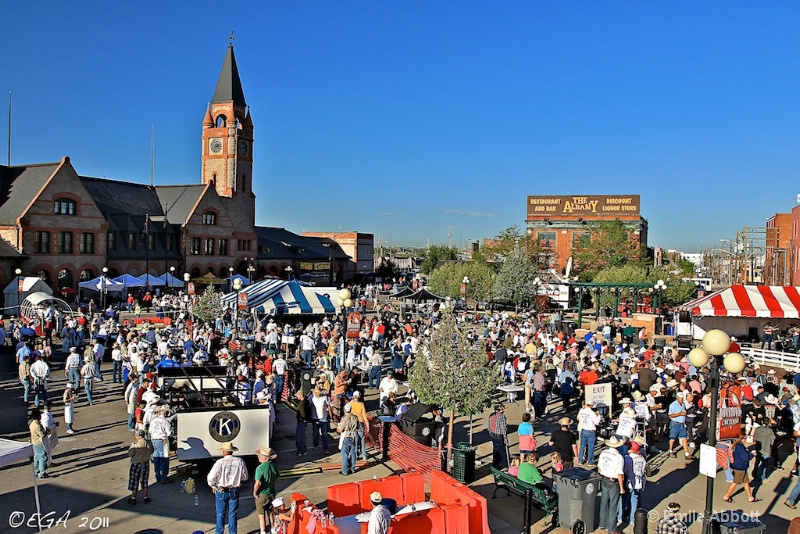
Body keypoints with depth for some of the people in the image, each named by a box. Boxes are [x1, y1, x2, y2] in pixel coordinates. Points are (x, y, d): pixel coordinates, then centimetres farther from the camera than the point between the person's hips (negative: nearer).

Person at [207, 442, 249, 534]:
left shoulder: (220, 462, -14)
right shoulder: (240, 461, -5)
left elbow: (210, 478, -14)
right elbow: (245, 477, 3)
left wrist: (213, 486, 4)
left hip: (221, 492, -2)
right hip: (234, 492, 2)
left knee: (221, 514, 12)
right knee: (232, 515, 12)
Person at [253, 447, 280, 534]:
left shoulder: (260, 468, -24)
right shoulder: (273, 466, -5)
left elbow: (257, 483, -26)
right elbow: (278, 478, 5)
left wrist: (254, 493, -10)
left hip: (261, 494, -6)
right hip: (271, 493, 6)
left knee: (261, 515, 10)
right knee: (270, 513, 23)